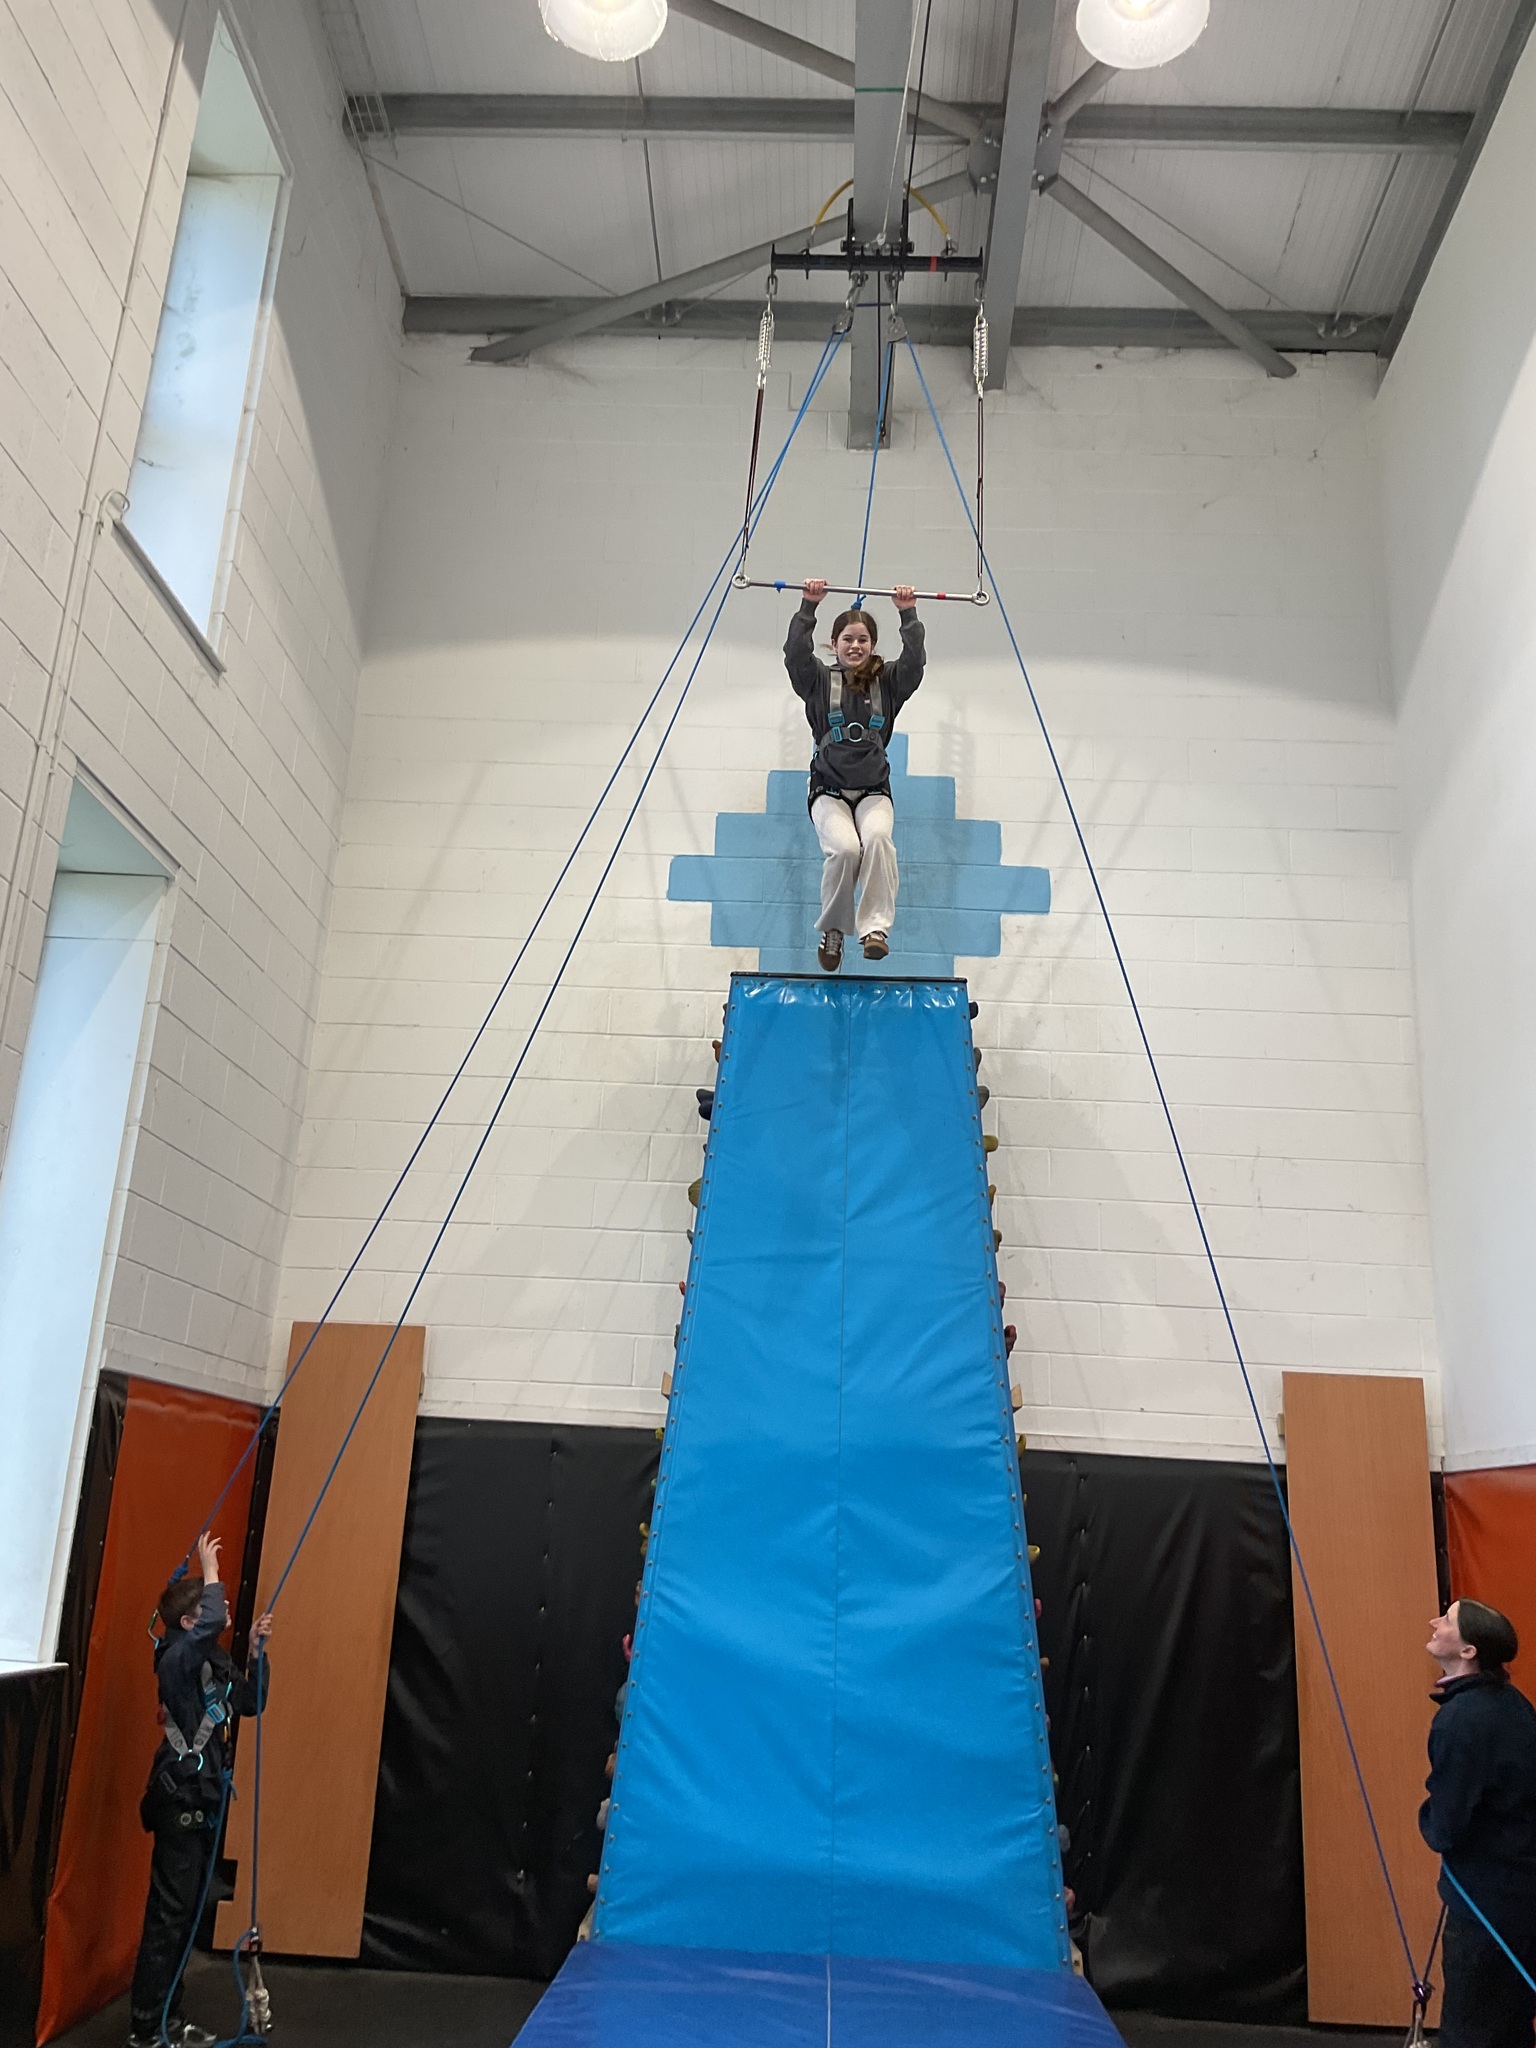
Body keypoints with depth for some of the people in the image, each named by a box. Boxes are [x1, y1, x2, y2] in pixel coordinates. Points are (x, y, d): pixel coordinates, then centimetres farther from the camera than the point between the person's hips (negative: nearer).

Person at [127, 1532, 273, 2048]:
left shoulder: (216, 1661, 12)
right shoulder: (177, 1657, -15)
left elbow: (252, 1704, 18)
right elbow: (215, 1623, -36)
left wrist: (257, 1652, 5)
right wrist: (210, 1569, -22)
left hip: (204, 1799, 9)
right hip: (180, 1800, -9)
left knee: (187, 1914, 14)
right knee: (169, 1914, -5)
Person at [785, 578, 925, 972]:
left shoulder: (887, 684, 13)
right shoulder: (819, 681, 10)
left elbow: (913, 661, -3)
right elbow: (795, 653, -7)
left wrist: (908, 613, -5)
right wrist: (809, 605, -9)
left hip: (873, 791, 1)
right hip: (829, 790, -1)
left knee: (878, 839, -33)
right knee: (844, 848, -30)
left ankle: (876, 926, -35)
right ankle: (832, 929, -9)